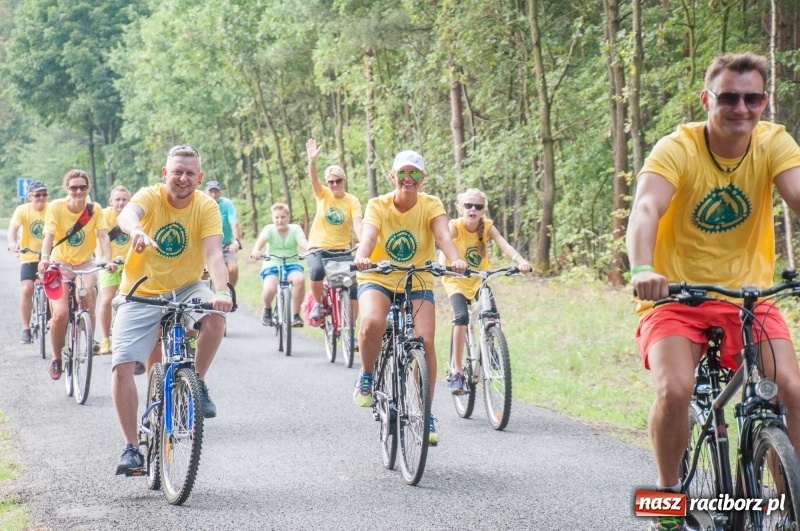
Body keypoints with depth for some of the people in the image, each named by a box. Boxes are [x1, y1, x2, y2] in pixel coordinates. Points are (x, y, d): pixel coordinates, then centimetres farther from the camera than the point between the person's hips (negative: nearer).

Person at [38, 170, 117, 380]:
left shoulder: (95, 209, -10)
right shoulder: (56, 207, -14)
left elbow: (103, 236, -19)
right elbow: (49, 236, -23)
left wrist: (108, 260, -36)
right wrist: (44, 258, -42)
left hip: (85, 264, 1)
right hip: (61, 264, -1)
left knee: (88, 293, -27)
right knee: (61, 314, -16)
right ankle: (56, 358, 9)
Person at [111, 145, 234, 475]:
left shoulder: (206, 207, -10)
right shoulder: (150, 196, -12)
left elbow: (214, 254, -22)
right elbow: (126, 214, -35)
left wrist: (223, 291, -42)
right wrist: (137, 231, -60)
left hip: (185, 290, 1)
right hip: (141, 295, 0)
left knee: (216, 316, -31)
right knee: (122, 367, -14)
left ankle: (198, 383, -7)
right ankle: (131, 447, -1)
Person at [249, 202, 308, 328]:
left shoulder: (295, 229, 1)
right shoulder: (269, 229, -1)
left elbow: (302, 241, -18)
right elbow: (261, 240, -21)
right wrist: (255, 251, -45)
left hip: (292, 264, 1)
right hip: (272, 265, -1)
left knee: (300, 279, -34)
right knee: (269, 289, -31)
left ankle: (296, 314, -16)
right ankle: (267, 310, 7)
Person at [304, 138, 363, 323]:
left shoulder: (352, 201, -2)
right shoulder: (323, 195, 1)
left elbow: (357, 224, -15)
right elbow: (313, 180, -17)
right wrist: (312, 161, -38)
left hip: (342, 250, 1)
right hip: (319, 248, -1)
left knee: (353, 290, -10)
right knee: (317, 271, -33)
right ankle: (317, 303, -6)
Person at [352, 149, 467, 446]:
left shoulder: (431, 205, -8)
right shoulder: (378, 205, -9)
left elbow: (443, 235, -26)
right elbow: (368, 235, -27)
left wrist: (455, 259, -47)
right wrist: (362, 256, -50)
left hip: (418, 285, 1)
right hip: (378, 281, -1)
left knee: (425, 341, -18)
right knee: (372, 323, -33)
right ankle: (367, 377, -4)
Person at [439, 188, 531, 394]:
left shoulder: (487, 226, -14)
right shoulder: (455, 226, -20)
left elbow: (504, 245, -29)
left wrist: (521, 261, -48)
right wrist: (444, 265, -60)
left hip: (479, 279, 3)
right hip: (456, 280, -3)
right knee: (462, 317, -24)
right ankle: (456, 372, -19)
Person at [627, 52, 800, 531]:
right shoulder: (677, 149, -14)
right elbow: (647, 208, -30)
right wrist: (643, 270, -50)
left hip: (748, 294, 3)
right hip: (677, 297, -2)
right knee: (675, 390, -25)